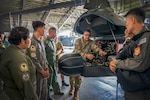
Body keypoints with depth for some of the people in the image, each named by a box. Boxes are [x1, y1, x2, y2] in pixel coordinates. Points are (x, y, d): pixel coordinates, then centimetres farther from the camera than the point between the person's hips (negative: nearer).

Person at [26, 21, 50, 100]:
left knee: (44, 92, 20)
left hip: (43, 71, 8)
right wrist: (43, 71, -13)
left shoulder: (41, 41, 9)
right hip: (37, 72, -8)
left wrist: (46, 68, 5)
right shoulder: (32, 41, -18)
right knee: (37, 93, 9)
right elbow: (34, 60, -21)